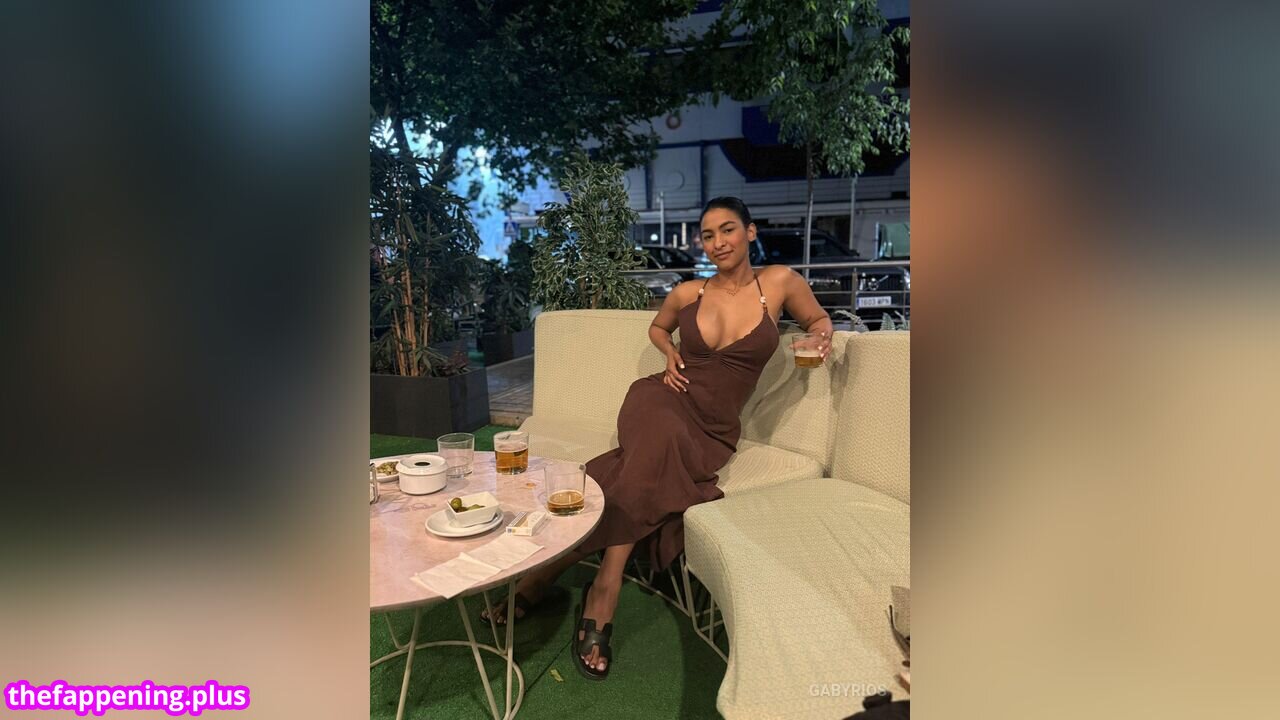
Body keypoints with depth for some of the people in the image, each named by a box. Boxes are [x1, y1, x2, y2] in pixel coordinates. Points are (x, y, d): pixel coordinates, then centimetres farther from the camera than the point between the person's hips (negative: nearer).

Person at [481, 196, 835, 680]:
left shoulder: (780, 282, 3)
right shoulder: (687, 294, 6)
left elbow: (818, 319, 19)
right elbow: (657, 327, 25)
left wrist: (821, 339, -4)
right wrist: (670, 354, 5)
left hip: (711, 432, 0)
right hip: (662, 400, 0)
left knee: (643, 470, -31)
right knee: (661, 436, -37)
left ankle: (547, 573, -20)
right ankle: (605, 586, -28)